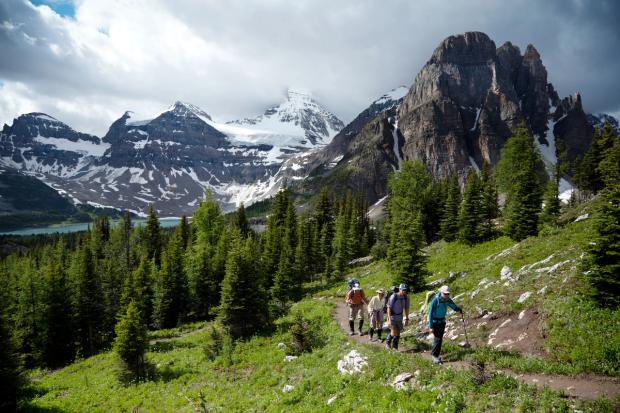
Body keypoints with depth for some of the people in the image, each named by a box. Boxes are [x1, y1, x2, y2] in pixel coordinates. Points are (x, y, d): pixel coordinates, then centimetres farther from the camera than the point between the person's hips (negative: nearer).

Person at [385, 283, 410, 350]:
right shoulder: (393, 297, -23)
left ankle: (395, 347, 20)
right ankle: (388, 342, 16)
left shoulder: (406, 297, -7)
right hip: (392, 317, -5)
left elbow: (406, 308, 4)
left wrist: (407, 319, 5)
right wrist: (389, 319, -25)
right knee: (394, 332, -11)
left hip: (399, 317, 5)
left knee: (398, 333, 6)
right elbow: (389, 308, -20)